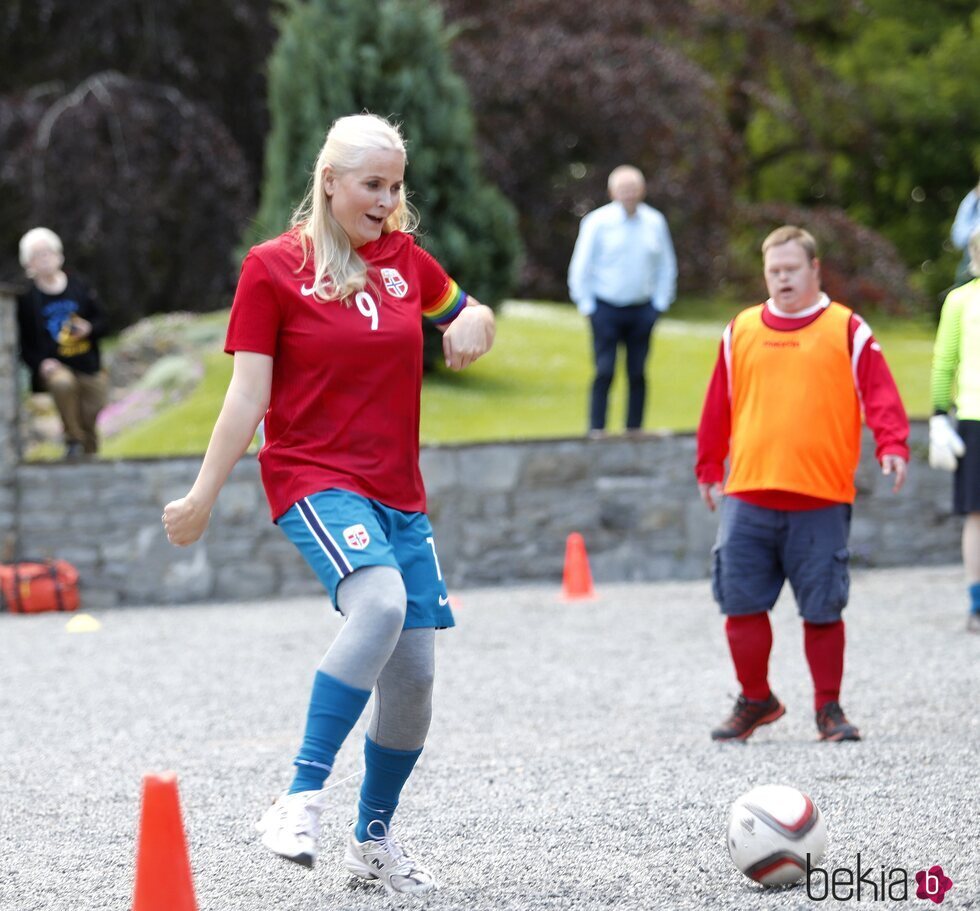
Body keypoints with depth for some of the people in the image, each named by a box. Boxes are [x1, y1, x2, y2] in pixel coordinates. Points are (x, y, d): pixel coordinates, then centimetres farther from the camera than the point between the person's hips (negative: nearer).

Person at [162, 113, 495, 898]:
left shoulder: (406, 258, 10)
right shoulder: (273, 268, -4)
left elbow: (466, 315, 27)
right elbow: (247, 394, -4)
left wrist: (474, 322, 3)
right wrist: (203, 497, -7)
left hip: (399, 493, 6)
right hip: (315, 480, -6)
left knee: (415, 672, 2)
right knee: (380, 604, -33)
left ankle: (374, 837, 22)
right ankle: (302, 798, -29)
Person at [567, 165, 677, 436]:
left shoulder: (655, 222, 5)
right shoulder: (598, 222, -4)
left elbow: (666, 266, 14)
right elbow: (580, 267, 1)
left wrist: (660, 303, 7)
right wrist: (587, 305, -2)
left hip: (642, 309, 3)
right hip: (606, 309, -3)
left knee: (637, 373, 3)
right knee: (605, 371, -8)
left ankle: (634, 431, 9)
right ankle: (596, 431, -4)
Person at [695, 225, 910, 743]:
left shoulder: (846, 331, 3)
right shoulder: (742, 331, 12)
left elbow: (879, 394, -5)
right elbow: (719, 405, 17)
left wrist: (892, 447, -20)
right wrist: (709, 469, 18)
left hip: (821, 500, -3)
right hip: (747, 494, 3)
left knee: (822, 609, 1)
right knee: (742, 604, 2)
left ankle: (828, 709, 14)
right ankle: (755, 700, 19)